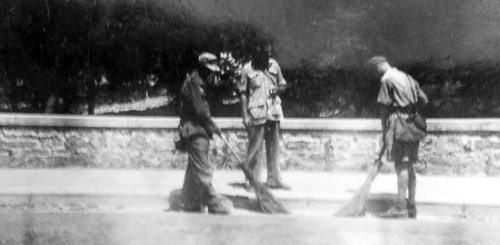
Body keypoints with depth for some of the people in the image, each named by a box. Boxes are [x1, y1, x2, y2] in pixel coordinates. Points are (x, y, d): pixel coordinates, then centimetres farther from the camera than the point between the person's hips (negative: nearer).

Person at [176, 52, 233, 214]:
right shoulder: (193, 82, -14)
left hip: (198, 130, 11)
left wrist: (210, 126, 8)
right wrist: (212, 126, -9)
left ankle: (190, 203, 23)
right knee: (203, 170, -8)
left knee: (194, 169, 15)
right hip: (194, 131, -11)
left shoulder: (199, 82, 18)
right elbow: (199, 110, -19)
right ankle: (214, 204, -6)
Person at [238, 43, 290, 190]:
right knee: (255, 147, -2)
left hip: (273, 112, 5)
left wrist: (277, 89, -9)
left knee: (273, 147, 10)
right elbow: (243, 93, -4)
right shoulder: (247, 69, -6)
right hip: (256, 114, -4)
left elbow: (282, 84, 15)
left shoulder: (274, 65, 5)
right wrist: (245, 115, -8)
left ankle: (273, 179, 18)